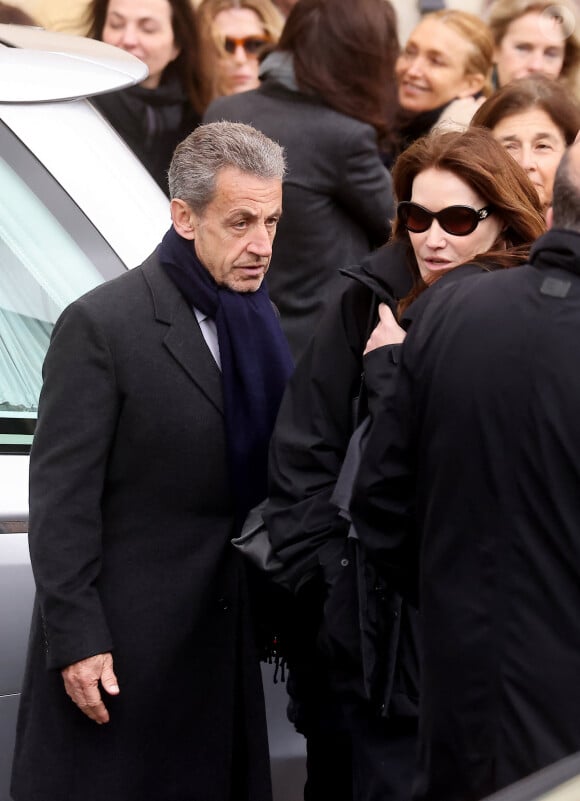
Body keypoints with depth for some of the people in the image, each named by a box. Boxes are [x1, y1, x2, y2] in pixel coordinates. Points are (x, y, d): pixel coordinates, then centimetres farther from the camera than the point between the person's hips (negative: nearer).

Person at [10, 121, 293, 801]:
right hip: (118, 645, -6)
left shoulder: (258, 324, 9)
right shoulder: (101, 325, -12)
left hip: (223, 640, 6)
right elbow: (60, 498, -13)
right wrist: (76, 640, -16)